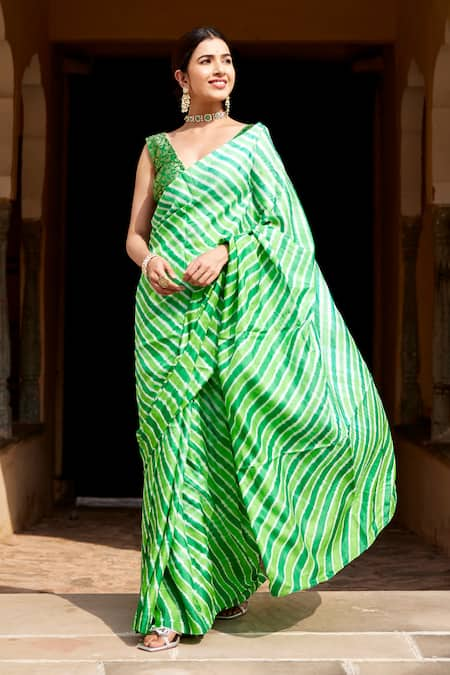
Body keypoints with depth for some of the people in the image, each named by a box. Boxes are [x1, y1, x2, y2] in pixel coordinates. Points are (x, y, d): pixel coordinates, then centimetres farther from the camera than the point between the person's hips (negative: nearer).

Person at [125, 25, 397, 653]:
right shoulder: (158, 148, 14)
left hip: (235, 309, -1)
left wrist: (225, 252, -16)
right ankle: (173, 604, 5)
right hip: (168, 313, 1)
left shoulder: (254, 140, 10)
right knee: (179, 447, -2)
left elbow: (282, 225, 0)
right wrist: (149, 260, -11)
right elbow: (134, 233, 12)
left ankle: (226, 578, 21)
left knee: (228, 442, -3)